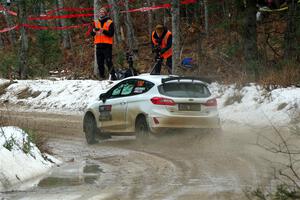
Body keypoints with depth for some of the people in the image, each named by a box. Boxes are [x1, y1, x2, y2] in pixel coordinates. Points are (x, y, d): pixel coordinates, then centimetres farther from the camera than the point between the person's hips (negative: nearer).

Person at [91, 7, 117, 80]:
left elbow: (111, 34, -8)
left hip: (107, 45, -4)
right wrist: (94, 31, -14)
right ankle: (102, 76, 9)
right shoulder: (96, 22, 14)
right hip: (99, 45, 4)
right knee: (100, 62, 4)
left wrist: (104, 31, -23)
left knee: (108, 61, -11)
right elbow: (92, 33, 9)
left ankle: (113, 76, -9)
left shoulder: (109, 23, 2)